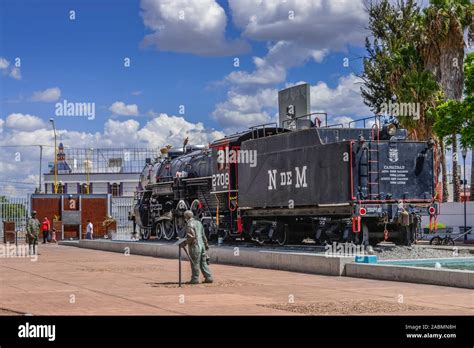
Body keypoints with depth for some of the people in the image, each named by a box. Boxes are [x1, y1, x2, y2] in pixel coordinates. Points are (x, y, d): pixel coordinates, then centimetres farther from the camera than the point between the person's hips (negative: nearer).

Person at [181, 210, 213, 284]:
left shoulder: (190, 224, -12)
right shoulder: (198, 222, 14)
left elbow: (191, 236, -21)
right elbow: (203, 235, 20)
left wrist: (185, 242, -15)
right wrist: (206, 244, 28)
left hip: (194, 245, -8)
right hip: (201, 244, 8)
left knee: (195, 263, -2)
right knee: (203, 262, 11)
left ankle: (195, 279, 2)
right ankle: (208, 277, 10)